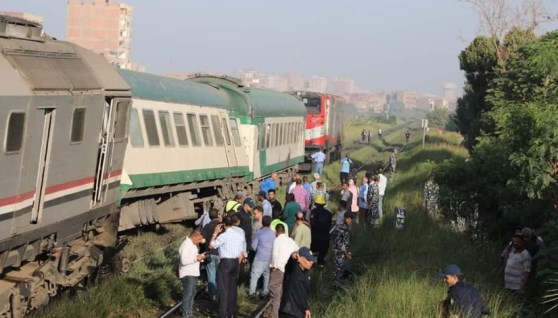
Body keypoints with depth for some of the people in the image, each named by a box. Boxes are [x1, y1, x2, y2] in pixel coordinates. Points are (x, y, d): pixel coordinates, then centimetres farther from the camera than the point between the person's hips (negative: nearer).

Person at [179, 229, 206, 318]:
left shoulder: (193, 244, 12)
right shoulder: (186, 245, -19)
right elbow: (184, 260, -26)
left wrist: (199, 257, 5)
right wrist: (196, 258, -25)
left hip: (193, 273, 10)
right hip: (187, 274, -10)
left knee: (192, 293, 14)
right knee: (188, 294, -6)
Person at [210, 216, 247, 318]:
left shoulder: (223, 236, -14)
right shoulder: (240, 235, 7)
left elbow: (211, 245, -5)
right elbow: (242, 252, 12)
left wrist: (215, 233, 4)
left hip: (225, 262, -6)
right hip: (235, 262, 6)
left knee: (224, 289, -1)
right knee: (233, 288, 14)